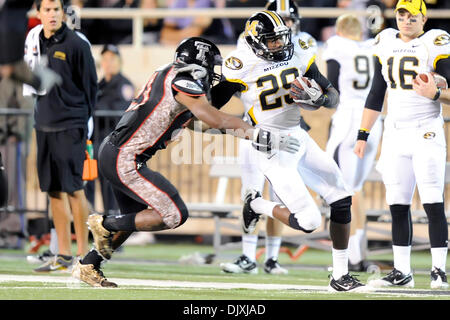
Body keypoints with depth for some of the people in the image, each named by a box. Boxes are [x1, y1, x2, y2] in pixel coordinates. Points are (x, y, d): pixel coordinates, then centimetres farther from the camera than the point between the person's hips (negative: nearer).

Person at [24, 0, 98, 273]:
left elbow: (90, 85, -4)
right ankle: (64, 255, 12)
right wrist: (44, 112, 11)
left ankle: (83, 255, 1)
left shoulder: (76, 44, -9)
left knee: (74, 189, -5)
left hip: (70, 127, -6)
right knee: (54, 189, 7)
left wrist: (81, 117, 0)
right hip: (44, 126, 6)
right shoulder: (34, 41, 8)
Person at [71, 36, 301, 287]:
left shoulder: (169, 75, 13)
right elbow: (217, 121, -16)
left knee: (135, 219, 23)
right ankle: (105, 224, 1)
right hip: (125, 160, -10)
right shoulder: (183, 83, -15)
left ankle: (88, 266, 30)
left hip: (113, 153, 10)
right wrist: (265, 138, -15)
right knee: (174, 215, -7)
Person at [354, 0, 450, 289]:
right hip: (395, 134, 5)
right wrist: (363, 135, 15)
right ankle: (402, 272, 10)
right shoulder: (386, 43, 11)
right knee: (398, 205, 4)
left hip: (426, 133, -5)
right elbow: (376, 94, 18)